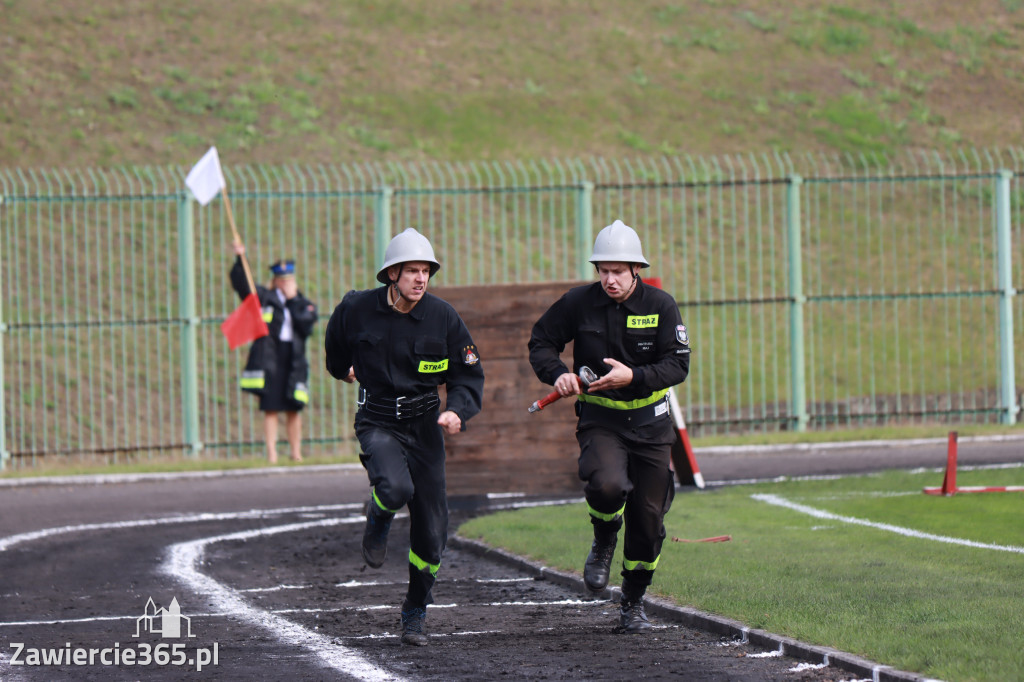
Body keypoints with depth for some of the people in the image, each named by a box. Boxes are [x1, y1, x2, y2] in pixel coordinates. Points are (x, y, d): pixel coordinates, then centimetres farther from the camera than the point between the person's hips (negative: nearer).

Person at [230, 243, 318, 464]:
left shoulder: (303, 304, 12)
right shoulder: (265, 298, 9)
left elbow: (306, 325, -5)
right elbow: (241, 284, 2)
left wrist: (292, 300, -1)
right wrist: (240, 260, -10)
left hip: (293, 360, 2)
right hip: (269, 358, -2)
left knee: (294, 409, 4)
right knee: (271, 408, -5)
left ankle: (295, 452, 13)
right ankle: (271, 452, -5)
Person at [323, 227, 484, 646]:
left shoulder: (443, 317, -7)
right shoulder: (357, 310, -9)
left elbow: (469, 375, -1)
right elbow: (336, 342, 15)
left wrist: (457, 411, -20)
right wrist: (342, 369, 33)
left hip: (425, 427, 2)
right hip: (378, 423, -2)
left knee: (430, 531, 3)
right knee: (397, 490, -32)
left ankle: (416, 611, 26)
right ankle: (379, 517, 7)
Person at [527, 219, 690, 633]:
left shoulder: (660, 306, -6)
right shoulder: (579, 303, -6)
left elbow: (678, 364, -9)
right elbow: (541, 342, 6)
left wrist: (633, 377, -25)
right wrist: (557, 374, -14)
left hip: (650, 421, 1)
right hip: (599, 419, -1)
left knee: (648, 518, 6)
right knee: (607, 485, -31)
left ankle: (633, 601, 28)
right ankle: (604, 542, 3)